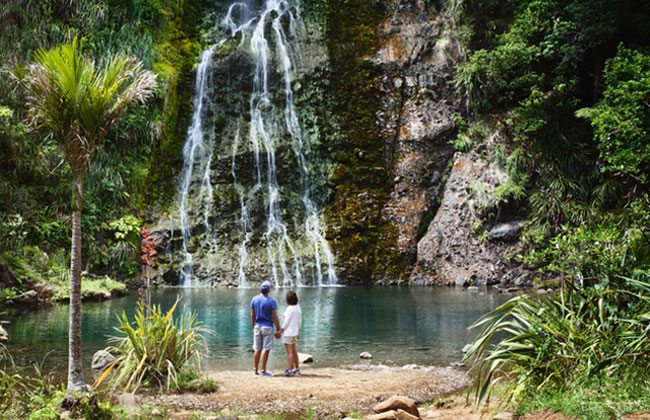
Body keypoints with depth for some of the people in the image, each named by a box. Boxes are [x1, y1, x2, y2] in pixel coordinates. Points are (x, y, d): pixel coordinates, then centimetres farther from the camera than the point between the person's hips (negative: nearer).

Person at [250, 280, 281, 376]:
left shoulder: (254, 299, 1)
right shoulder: (271, 301, -12)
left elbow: (252, 315, 6)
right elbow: (275, 317, -11)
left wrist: (253, 327, 17)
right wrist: (278, 330, -4)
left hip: (257, 326, 5)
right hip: (267, 327, -5)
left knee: (257, 349, 12)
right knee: (266, 349, -2)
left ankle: (255, 369, 17)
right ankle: (263, 371, -2)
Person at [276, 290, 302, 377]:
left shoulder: (290, 309, -17)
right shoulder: (298, 308, 8)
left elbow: (287, 322, -16)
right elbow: (299, 321, 13)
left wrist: (280, 331, -10)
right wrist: (298, 331, 22)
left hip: (288, 333, -9)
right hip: (295, 332, 9)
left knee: (290, 352, -6)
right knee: (294, 351, 16)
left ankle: (290, 370, -4)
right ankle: (297, 369, 23)